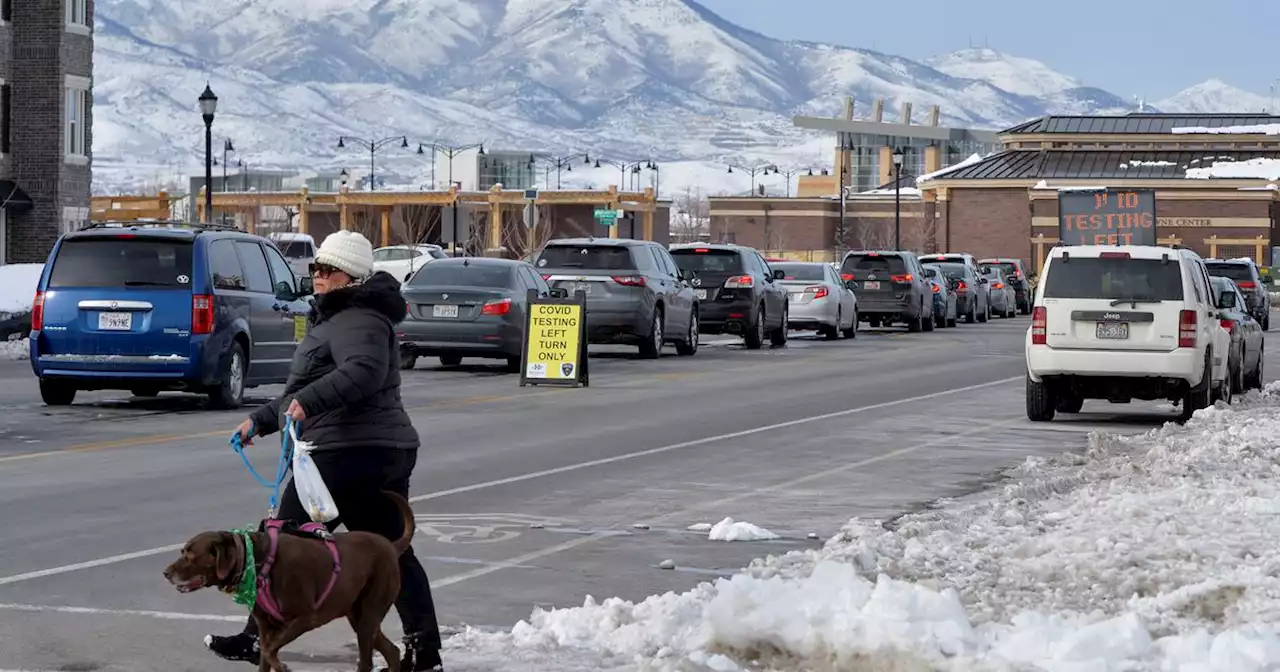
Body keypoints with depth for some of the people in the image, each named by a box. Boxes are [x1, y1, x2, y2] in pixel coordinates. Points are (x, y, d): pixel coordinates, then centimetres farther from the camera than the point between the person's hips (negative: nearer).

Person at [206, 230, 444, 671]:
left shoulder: (357, 321, -12)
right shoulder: (336, 318, 22)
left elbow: (365, 371, -32)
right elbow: (305, 390, 31)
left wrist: (307, 401, -40)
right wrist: (260, 421, 30)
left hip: (347, 454, -11)